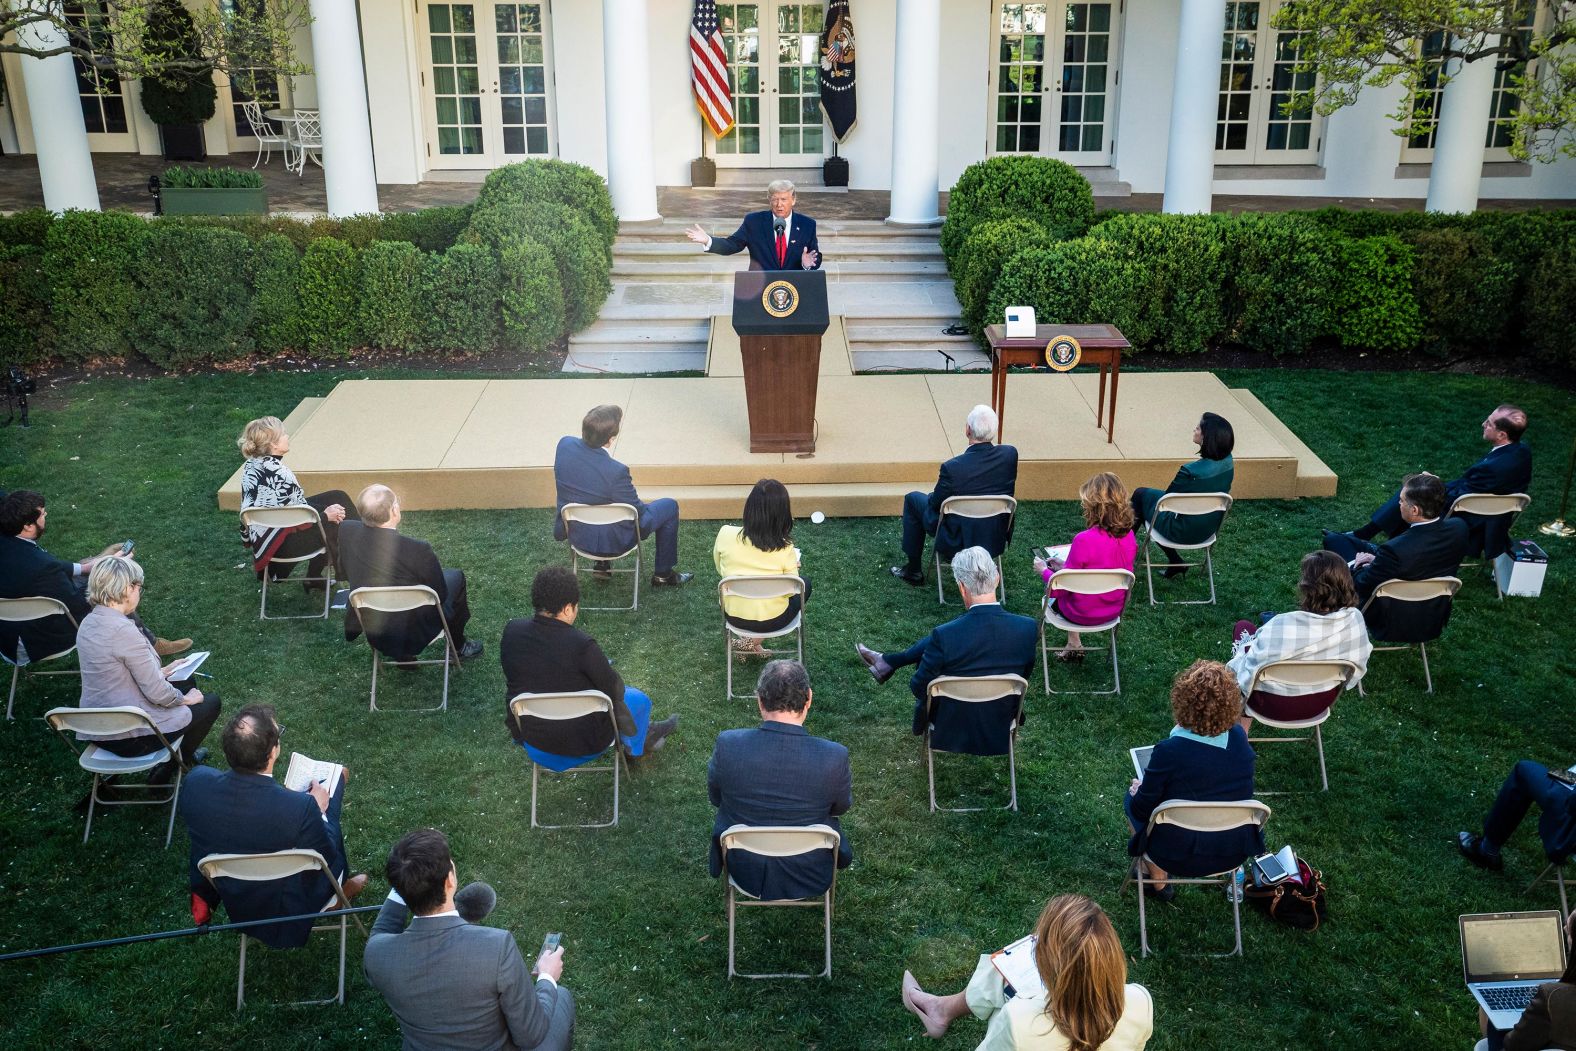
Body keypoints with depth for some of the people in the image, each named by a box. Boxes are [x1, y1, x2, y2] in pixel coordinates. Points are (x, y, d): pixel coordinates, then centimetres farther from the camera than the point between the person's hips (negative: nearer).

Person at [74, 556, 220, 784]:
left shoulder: (88, 623, 0)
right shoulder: (124, 630, -27)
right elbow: (157, 694, -22)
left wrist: (161, 672, 20)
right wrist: (184, 699, -3)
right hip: (130, 738, -9)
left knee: (187, 684, 27)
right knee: (210, 702, 12)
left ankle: (180, 754, 33)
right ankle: (168, 769, 18)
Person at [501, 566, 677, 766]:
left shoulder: (512, 631, -13)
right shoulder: (581, 645, -29)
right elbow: (614, 689, -15)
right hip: (579, 743, -5)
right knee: (638, 699, 20)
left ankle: (645, 730, 50)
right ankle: (635, 747, 51)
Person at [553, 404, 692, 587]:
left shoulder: (565, 444, -17)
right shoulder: (615, 471, -35)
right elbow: (638, 513, -19)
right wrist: (638, 501, 4)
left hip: (575, 534, 6)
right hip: (610, 541, -6)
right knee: (670, 506, 13)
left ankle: (602, 564, 40)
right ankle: (664, 574, 28)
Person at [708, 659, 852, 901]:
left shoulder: (727, 745, -25)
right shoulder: (834, 757, -27)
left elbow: (715, 797, -4)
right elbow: (841, 807, -5)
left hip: (745, 873, 1)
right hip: (809, 877, 0)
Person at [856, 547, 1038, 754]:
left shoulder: (945, 636, -30)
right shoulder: (1029, 628, -21)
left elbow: (919, 687, -14)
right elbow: (1024, 674, 0)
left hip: (951, 732, -3)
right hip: (1001, 727, 3)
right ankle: (887, 662, 37)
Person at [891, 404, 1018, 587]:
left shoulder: (952, 468, -29)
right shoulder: (1010, 454, -16)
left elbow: (934, 504, -13)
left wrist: (939, 485, 10)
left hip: (958, 541, -5)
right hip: (998, 539, 5)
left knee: (912, 499, 19)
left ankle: (913, 570, 29)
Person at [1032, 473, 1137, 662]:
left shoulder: (1084, 540, -30)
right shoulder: (1129, 536, -11)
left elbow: (1060, 588, -20)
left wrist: (1043, 570, 0)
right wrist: (1066, 567, 12)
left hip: (1083, 614, -5)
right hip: (1115, 610, 5)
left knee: (1053, 594, 26)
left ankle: (1074, 645, 32)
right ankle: (1073, 645, 32)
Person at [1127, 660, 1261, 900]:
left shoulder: (1168, 751, -28)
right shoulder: (1239, 738, -13)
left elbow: (1141, 809, -16)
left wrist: (1137, 791, 6)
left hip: (1178, 857, -5)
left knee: (1131, 798, 22)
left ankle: (1158, 881, 31)